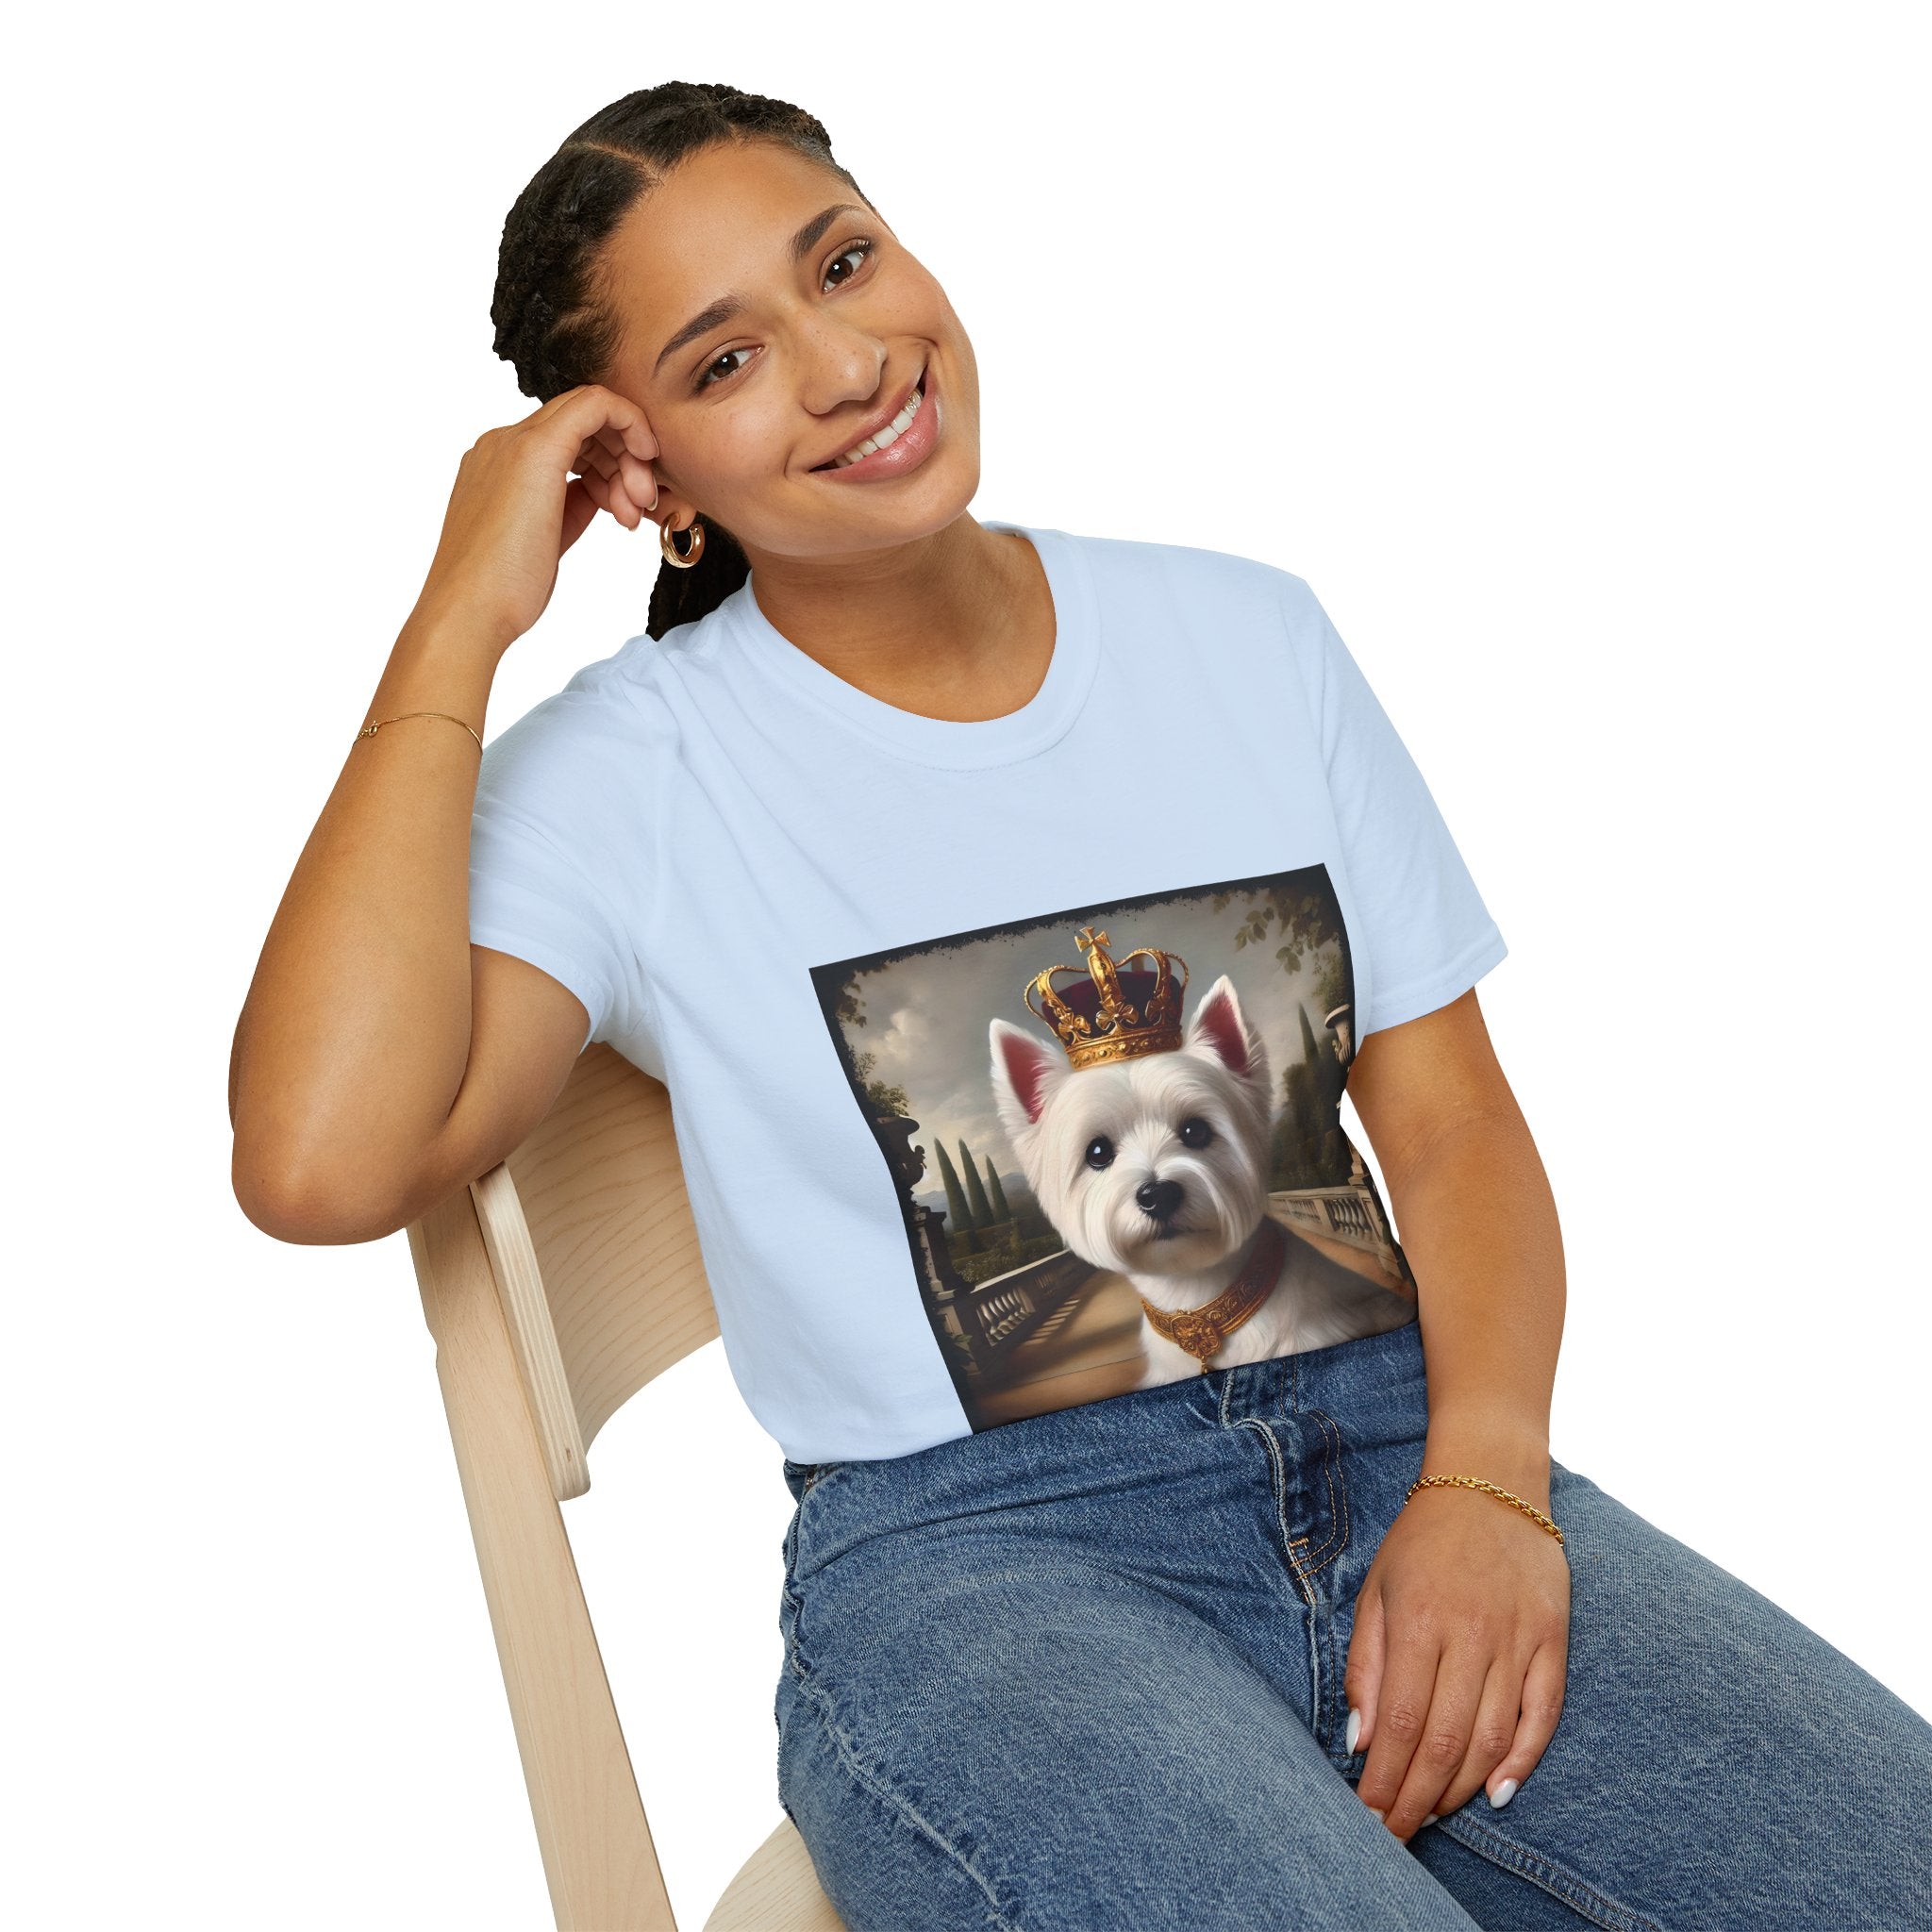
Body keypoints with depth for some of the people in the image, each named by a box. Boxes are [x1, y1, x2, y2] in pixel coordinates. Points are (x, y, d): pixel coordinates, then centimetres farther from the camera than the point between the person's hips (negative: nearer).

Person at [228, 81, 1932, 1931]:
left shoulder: (1245, 633, 11)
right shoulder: (625, 775, -1)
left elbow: (1451, 1114, 10)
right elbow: (321, 1163, -18)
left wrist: (1485, 1481, -9)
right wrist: (459, 624, -12)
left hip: (1399, 1452, 4)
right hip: (968, 1559, -3)